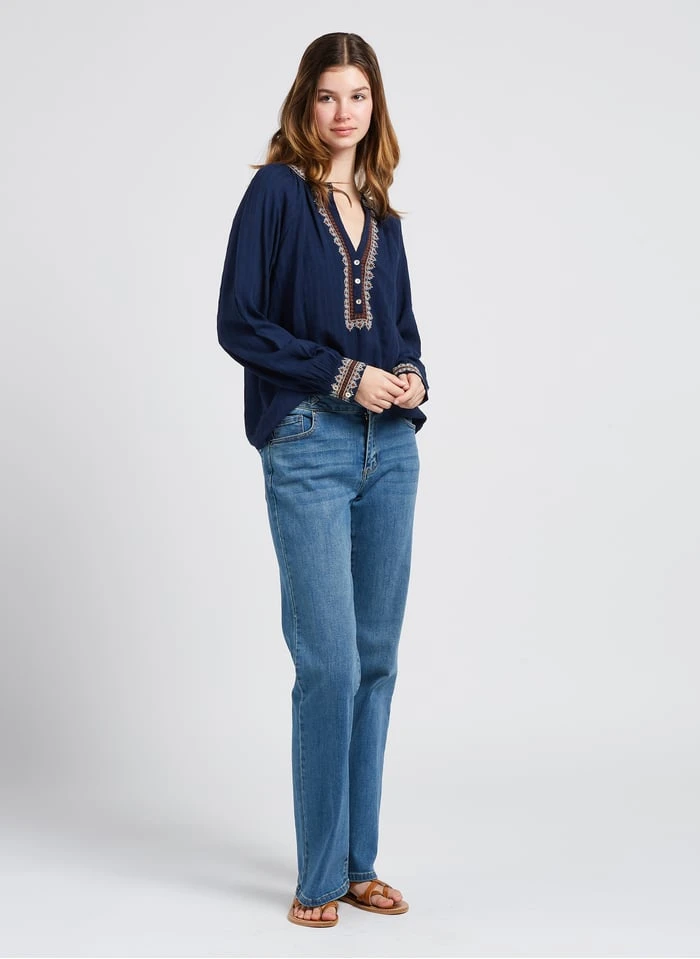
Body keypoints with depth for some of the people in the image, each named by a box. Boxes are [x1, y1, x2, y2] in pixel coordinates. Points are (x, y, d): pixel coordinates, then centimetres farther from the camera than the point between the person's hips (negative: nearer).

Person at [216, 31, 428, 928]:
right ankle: (318, 878, 5)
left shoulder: (382, 214, 16)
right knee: (329, 661, -8)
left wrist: (411, 377, 0)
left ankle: (358, 863, 19)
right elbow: (238, 322, -8)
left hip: (390, 449, 6)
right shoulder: (276, 191, -1)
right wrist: (344, 375, -13)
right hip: (308, 448, -6)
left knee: (376, 659, 8)